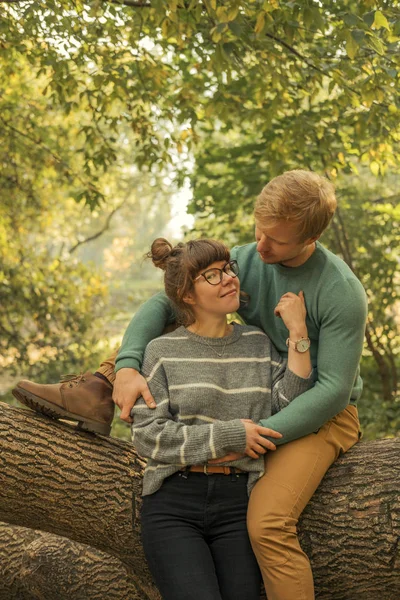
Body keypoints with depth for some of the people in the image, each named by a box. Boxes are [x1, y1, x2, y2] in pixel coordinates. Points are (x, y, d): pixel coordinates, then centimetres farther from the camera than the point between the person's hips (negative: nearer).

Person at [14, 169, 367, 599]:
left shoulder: (342, 293, -22)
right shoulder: (246, 260, -7)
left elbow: (334, 390, -23)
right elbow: (162, 302, -9)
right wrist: (127, 366, -25)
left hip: (322, 416, -6)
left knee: (267, 524, -30)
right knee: (176, 317, -1)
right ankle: (99, 392, -10)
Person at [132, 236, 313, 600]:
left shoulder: (258, 344, 10)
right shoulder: (163, 352, 2)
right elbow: (147, 436, -5)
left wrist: (298, 333, -6)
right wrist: (229, 435, -11)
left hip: (238, 502, 3)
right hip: (173, 504, -2)